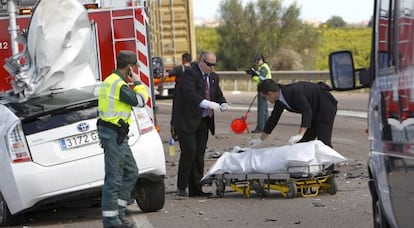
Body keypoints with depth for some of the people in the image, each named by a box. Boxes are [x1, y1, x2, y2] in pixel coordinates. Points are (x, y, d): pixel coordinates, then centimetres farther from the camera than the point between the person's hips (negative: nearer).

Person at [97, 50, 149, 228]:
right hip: (114, 135, -11)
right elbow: (140, 101, -14)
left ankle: (118, 211, 16)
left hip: (117, 136, 11)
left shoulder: (110, 81, 16)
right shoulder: (119, 85, -18)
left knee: (131, 172, 15)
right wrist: (137, 83, 0)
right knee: (114, 178, -7)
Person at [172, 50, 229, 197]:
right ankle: (181, 187, -4)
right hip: (187, 121, -7)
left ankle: (196, 189, 12)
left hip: (203, 122, 7)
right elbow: (190, 94, -26)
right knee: (189, 151, -13)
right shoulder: (190, 74, -12)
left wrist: (223, 104, -8)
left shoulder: (213, 77, 13)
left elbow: (218, 95, 17)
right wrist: (209, 104, -36)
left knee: (199, 155, 7)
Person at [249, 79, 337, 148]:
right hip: (314, 110, 9)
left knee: (323, 142, -16)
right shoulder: (279, 100, -3)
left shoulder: (294, 92, -32)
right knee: (304, 141, 3)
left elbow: (307, 112, -39)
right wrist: (261, 140, 13)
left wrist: (300, 135, -47)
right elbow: (273, 119, 9)